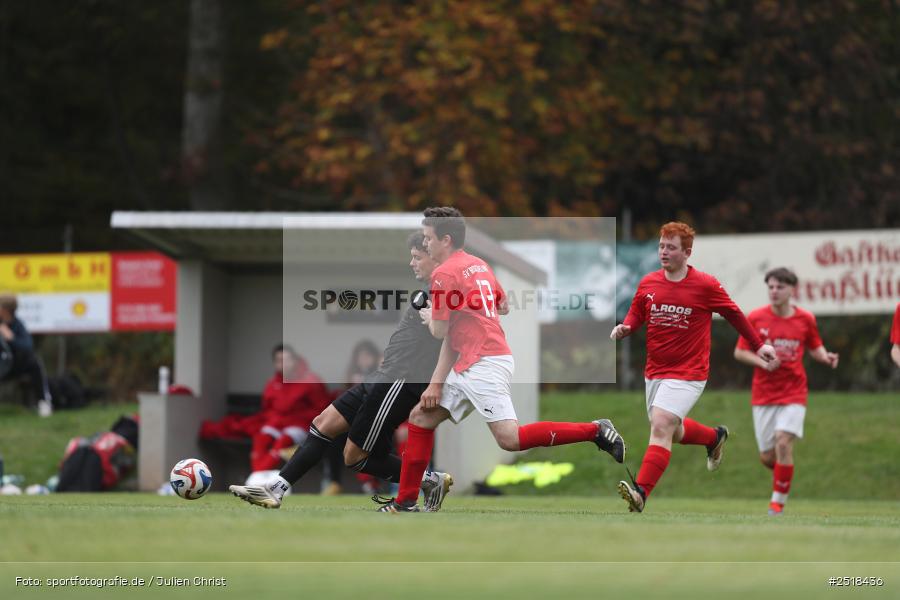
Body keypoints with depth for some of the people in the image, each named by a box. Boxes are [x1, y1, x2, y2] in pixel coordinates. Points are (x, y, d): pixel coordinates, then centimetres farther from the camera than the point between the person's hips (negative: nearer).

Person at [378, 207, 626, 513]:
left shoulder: (444, 274, -10)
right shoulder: (478, 264, 16)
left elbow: (441, 332, -10)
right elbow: (503, 307, 27)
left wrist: (429, 317, 14)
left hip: (483, 364, -10)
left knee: (510, 438, -17)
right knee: (420, 417, 11)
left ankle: (595, 431, -15)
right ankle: (405, 502, 12)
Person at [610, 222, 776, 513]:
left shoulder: (705, 286, -10)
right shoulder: (648, 283, 1)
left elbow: (733, 314, 3)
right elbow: (636, 315, 14)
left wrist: (758, 345, 10)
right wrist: (623, 328, -9)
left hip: (687, 374, -6)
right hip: (654, 372, 6)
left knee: (661, 426, -21)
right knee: (673, 431, 19)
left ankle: (640, 493, -28)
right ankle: (715, 437, 51)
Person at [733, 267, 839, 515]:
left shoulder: (805, 319, 0)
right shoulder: (755, 318, -3)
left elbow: (815, 347, 14)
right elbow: (739, 352, 3)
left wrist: (826, 357, -9)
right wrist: (762, 362, -15)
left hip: (794, 393, -1)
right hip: (763, 395, 1)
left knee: (783, 441, -20)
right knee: (767, 457, 1)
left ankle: (778, 501, -7)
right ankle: (784, 472, 37)